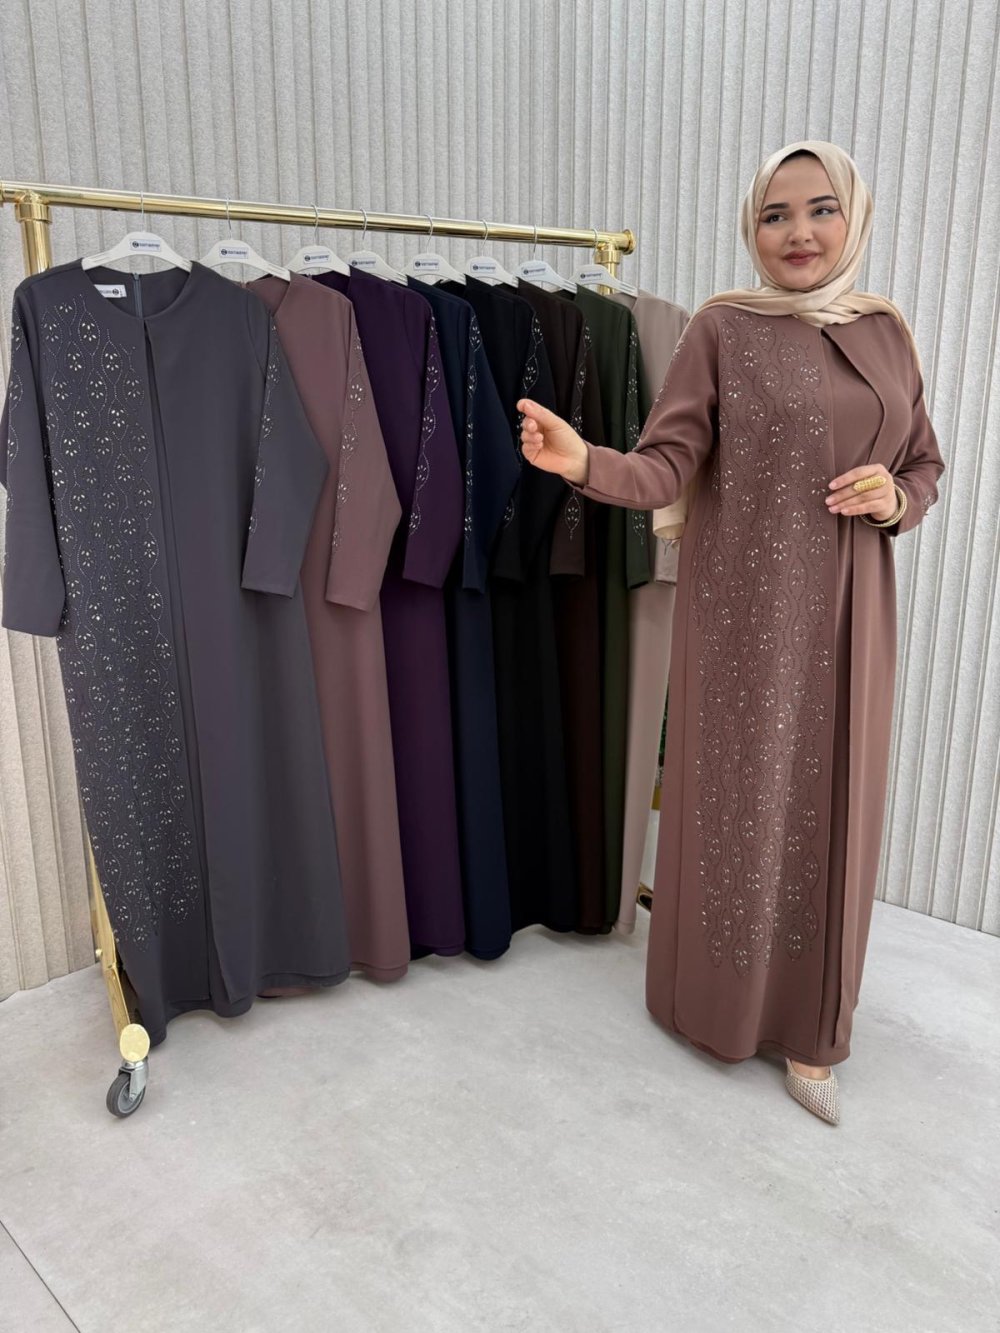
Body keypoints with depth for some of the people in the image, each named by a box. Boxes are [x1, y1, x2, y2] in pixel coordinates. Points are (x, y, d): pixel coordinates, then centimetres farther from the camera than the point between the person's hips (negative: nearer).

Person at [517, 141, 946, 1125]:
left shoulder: (887, 335, 10)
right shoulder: (722, 327, -2)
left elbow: (926, 468, 17)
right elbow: (669, 465, -10)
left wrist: (896, 500, -6)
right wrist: (583, 461, -29)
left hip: (845, 619, 4)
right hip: (743, 611, -4)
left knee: (829, 807, 9)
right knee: (736, 798, 6)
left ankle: (805, 1024, 29)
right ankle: (720, 998, 30)